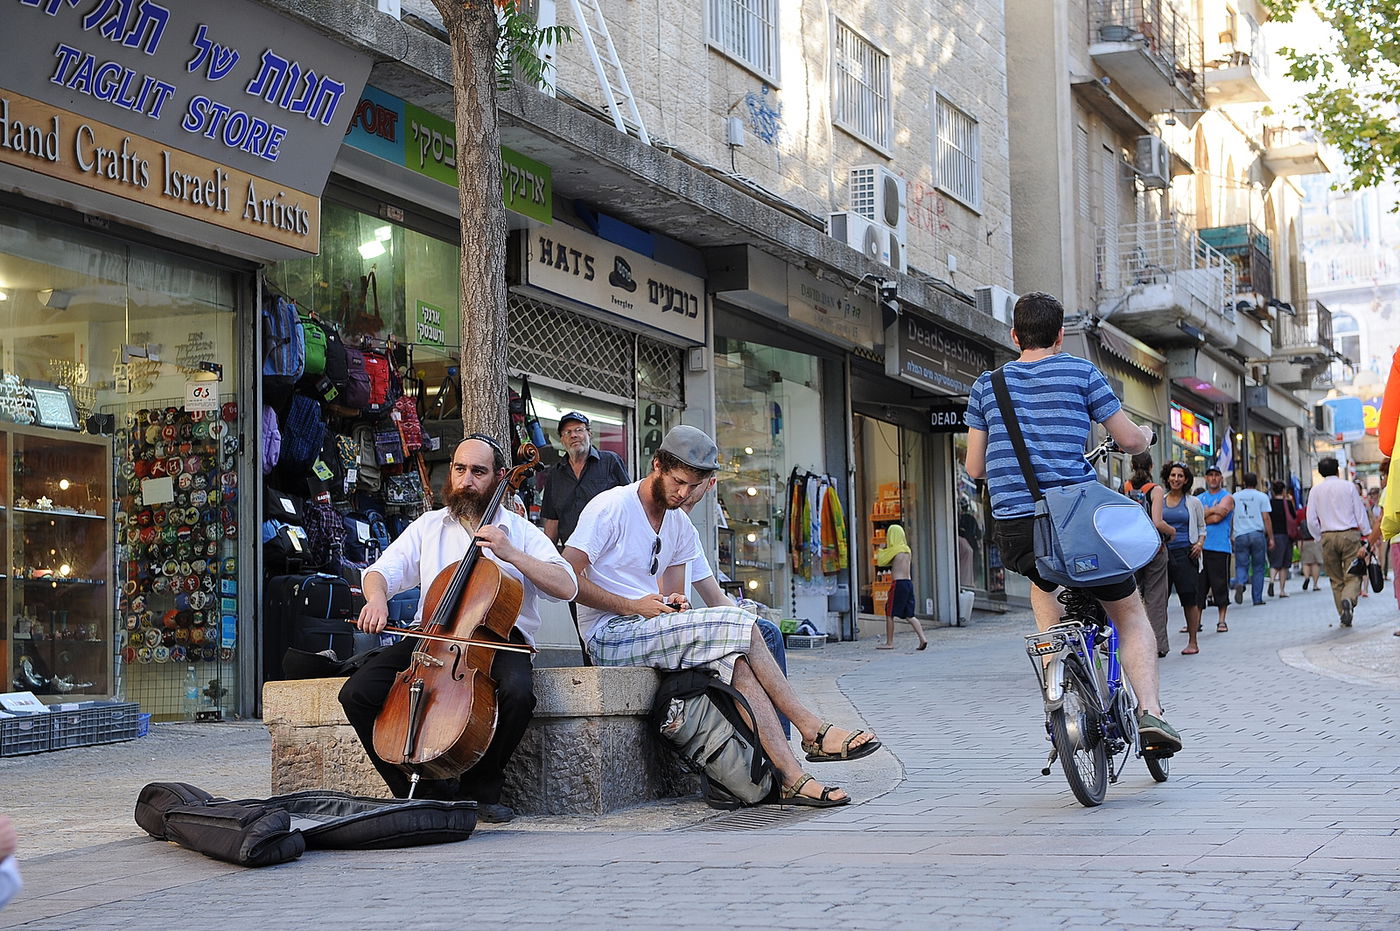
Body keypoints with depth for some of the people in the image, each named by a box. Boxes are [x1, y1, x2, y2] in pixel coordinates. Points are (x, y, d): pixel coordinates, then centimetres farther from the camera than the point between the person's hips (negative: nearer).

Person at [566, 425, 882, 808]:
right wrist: (633, 606, -16)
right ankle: (812, 730, -18)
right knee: (740, 626, -23)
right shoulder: (611, 507, -8)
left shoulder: (681, 527, 16)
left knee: (737, 661, -23)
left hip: (652, 630, 7)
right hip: (609, 635, -7)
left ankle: (792, 778, -31)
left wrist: (673, 603, -8)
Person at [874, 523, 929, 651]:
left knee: (889, 613, 3)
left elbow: (881, 562, 0)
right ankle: (922, 638, -5)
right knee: (909, 615, 9)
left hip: (898, 583, -7)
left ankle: (889, 642, 6)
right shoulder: (907, 550, 13)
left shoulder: (894, 550, -9)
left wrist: (880, 550, 18)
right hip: (909, 582, 7)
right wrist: (885, 549, 23)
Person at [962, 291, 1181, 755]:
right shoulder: (1081, 372, 5)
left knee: (1043, 583, 35)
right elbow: (1130, 440, 6)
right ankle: (1149, 712, -2)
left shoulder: (987, 384, 12)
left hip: (1014, 527, 2)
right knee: (1130, 612, 17)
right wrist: (1146, 435, 30)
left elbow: (974, 468, 13)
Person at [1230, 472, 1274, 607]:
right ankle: (1257, 599, 5)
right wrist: (1271, 538, 2)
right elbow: (1266, 518, -1)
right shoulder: (1262, 496, 4)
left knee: (1241, 565, 5)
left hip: (1240, 535, 1)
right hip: (1258, 534, -1)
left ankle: (1240, 583, -27)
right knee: (1258, 567, 6)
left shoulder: (1235, 497, 12)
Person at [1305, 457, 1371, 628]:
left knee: (1336, 580, 10)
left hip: (1327, 536, 2)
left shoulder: (1316, 490, 5)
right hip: (1350, 534, -2)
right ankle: (1348, 599, -30)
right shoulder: (1348, 486, 1)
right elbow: (1361, 513, 1)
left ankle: (1343, 617, 5)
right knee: (1353, 575, -1)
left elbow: (1311, 521, 2)